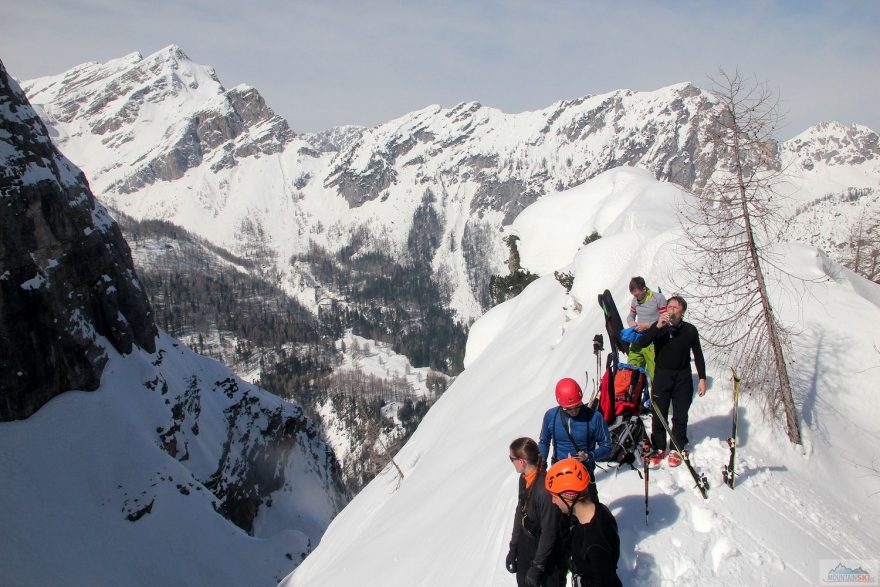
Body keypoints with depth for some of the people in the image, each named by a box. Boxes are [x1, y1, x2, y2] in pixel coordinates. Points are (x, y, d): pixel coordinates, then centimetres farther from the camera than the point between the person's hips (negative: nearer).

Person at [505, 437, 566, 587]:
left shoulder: (545, 490, -32)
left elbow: (549, 533, -24)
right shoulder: (524, 479, -7)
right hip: (526, 546, 7)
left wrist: (537, 567, -16)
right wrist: (513, 549, 10)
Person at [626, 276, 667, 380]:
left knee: (656, 373, -5)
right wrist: (631, 322, -1)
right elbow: (630, 316, 22)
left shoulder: (658, 298, -9)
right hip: (637, 341, 5)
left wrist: (647, 326, -18)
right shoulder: (635, 300, 8)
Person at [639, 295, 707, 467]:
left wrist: (702, 378, 1)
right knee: (659, 414, 3)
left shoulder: (690, 330, -3)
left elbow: (698, 355, 5)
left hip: (683, 377, 0)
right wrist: (658, 326, -29)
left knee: (680, 416, 7)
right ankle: (659, 448, 18)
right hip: (662, 376, 0)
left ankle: (677, 449, 20)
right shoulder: (658, 327, -4)